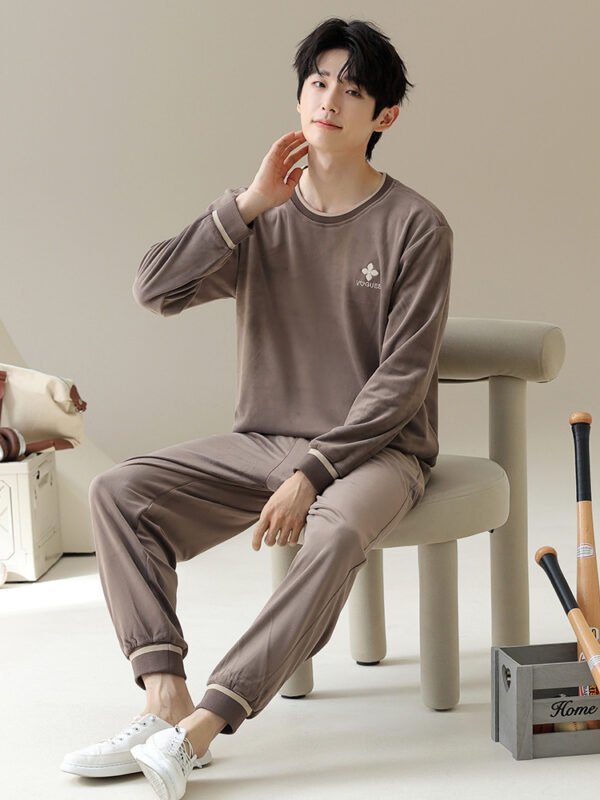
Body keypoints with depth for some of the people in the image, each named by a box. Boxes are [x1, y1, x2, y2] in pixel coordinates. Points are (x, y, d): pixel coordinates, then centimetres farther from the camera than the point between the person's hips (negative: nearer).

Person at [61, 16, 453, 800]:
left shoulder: (415, 226, -6)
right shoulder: (263, 215, 7)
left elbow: (402, 379, -12)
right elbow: (155, 290, -7)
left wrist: (312, 474, -20)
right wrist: (248, 204, -13)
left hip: (372, 449, -4)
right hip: (261, 441, 4)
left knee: (337, 534, -38)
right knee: (119, 492, -17)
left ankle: (198, 729, -36)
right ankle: (166, 700, -23)